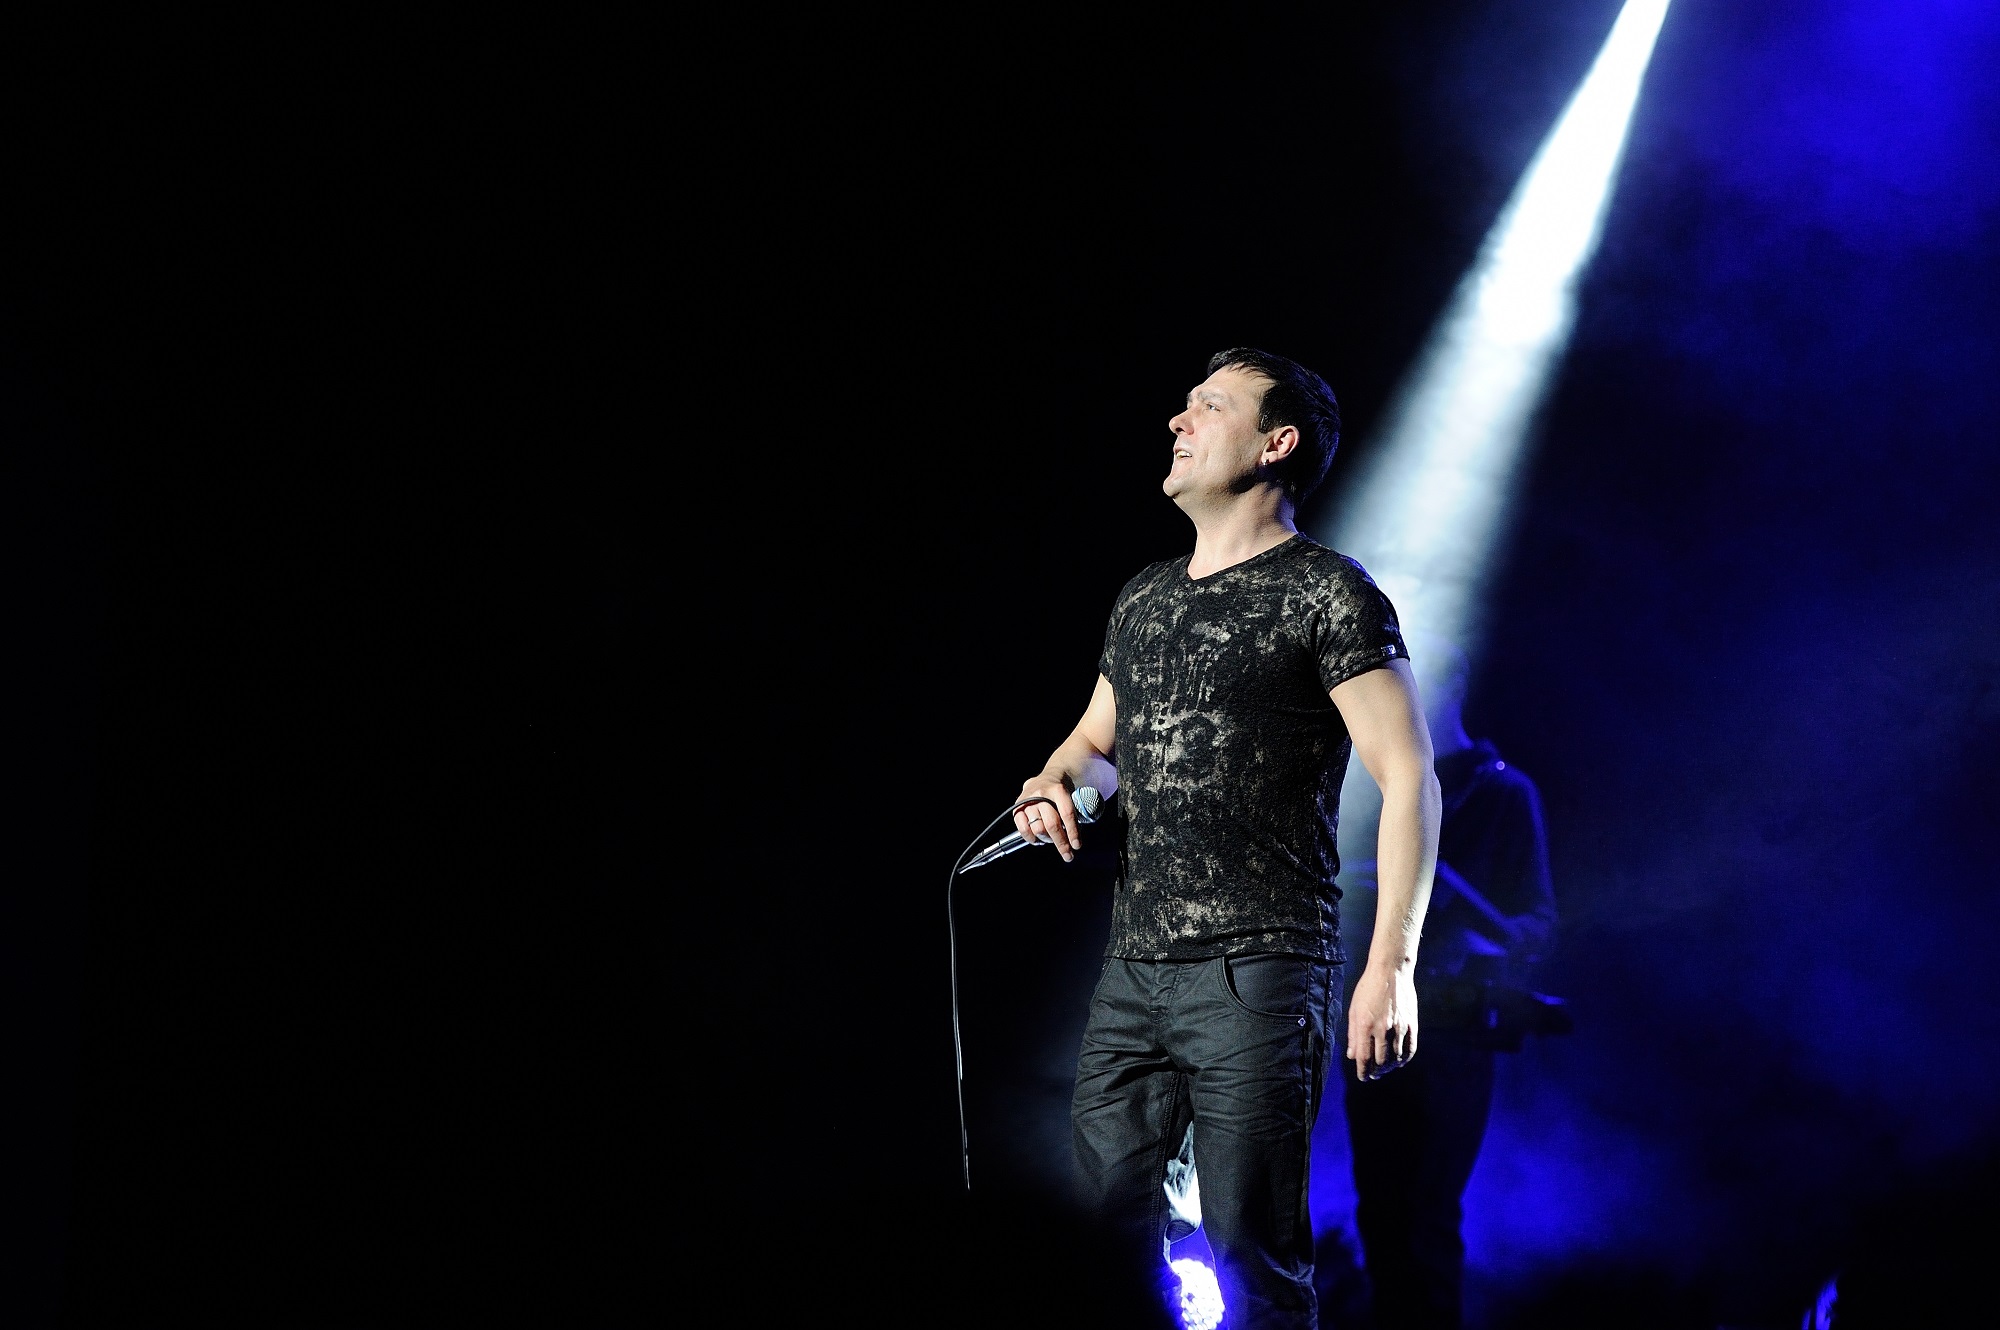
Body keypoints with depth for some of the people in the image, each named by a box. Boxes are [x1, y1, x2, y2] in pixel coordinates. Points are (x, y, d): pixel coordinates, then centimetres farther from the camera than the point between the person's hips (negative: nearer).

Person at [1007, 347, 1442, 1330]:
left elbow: (1409, 778, -9)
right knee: (1099, 1233, 6)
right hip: (1131, 972, 7)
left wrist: (1393, 965, -17)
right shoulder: (1145, 599, 18)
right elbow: (1095, 740, 32)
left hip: (1258, 974, -7)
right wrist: (1054, 787, 6)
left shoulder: (1325, 593, -4)